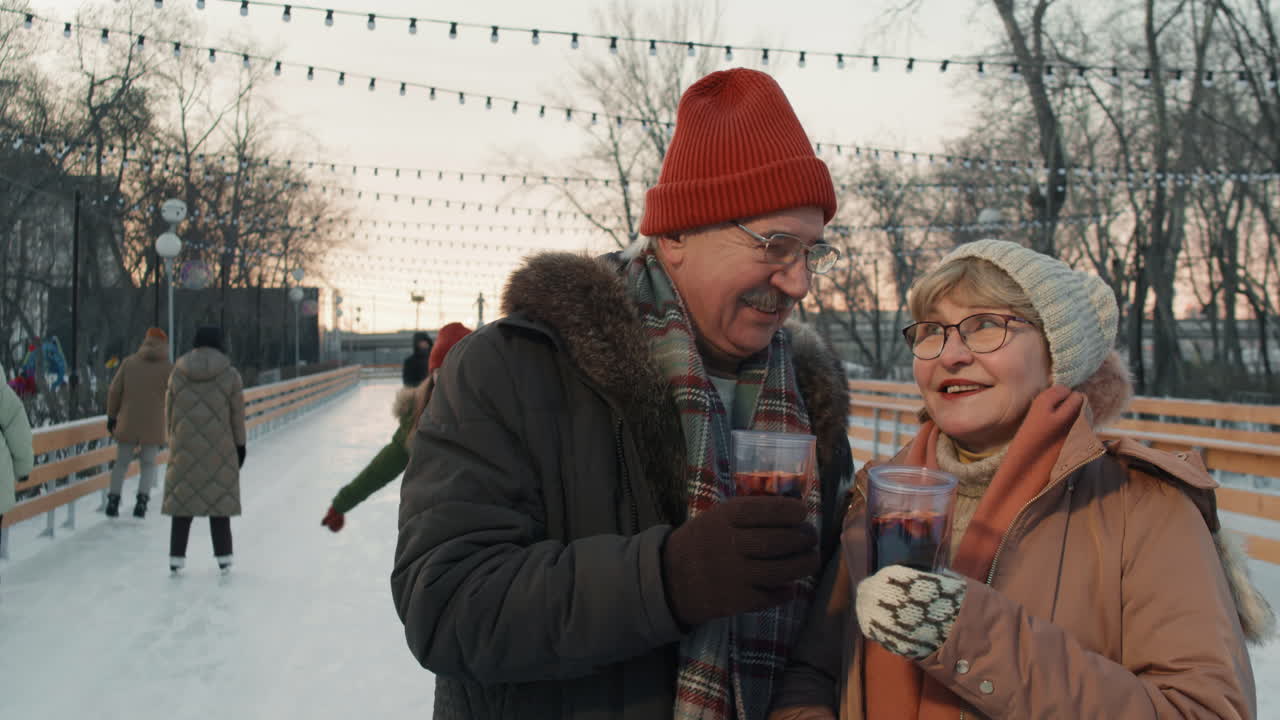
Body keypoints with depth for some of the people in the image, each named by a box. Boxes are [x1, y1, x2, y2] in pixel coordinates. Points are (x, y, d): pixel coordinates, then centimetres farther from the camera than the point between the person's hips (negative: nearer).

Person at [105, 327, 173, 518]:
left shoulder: (129, 362, 4)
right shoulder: (169, 368, -3)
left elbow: (114, 391, 2)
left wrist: (111, 416, 11)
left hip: (127, 424, 1)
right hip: (154, 426, -1)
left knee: (122, 462, 16)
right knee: (148, 465, 12)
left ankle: (113, 500, 8)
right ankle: (142, 501, -5)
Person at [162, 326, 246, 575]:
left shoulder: (177, 373, 1)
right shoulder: (230, 375, -5)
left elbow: (169, 411, 6)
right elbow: (237, 415, -2)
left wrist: (173, 441, 17)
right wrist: (240, 445, 8)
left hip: (184, 448, 1)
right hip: (219, 449, -1)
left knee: (181, 499, 8)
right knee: (219, 499, 7)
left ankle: (176, 558, 10)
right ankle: (223, 558, 12)